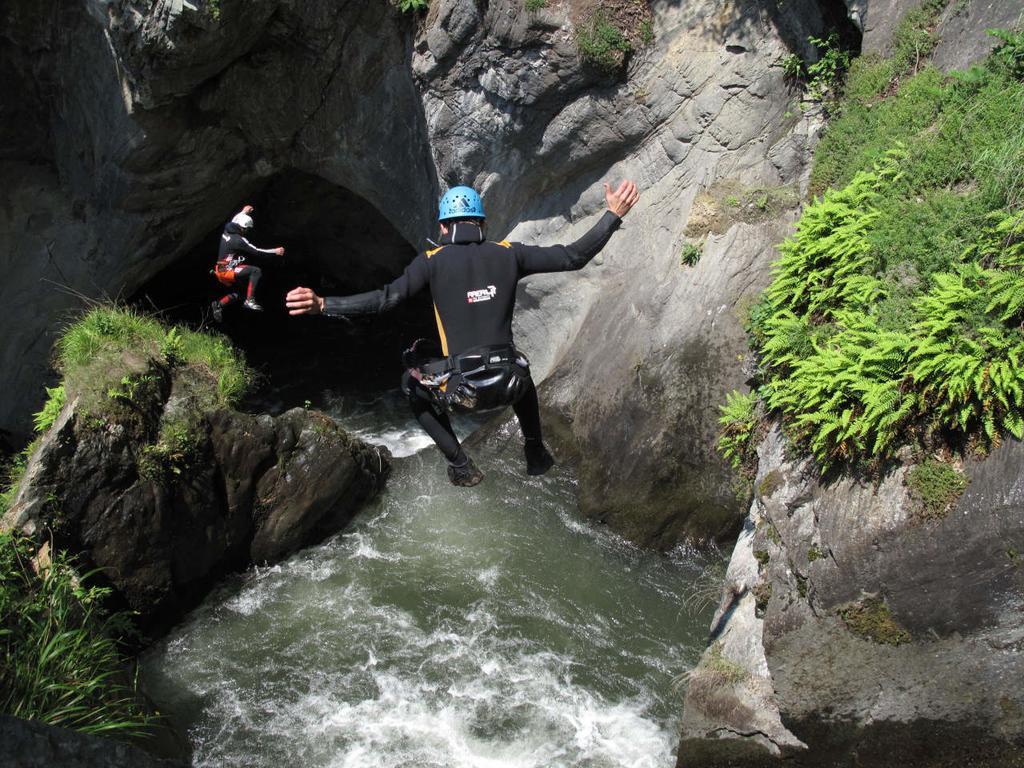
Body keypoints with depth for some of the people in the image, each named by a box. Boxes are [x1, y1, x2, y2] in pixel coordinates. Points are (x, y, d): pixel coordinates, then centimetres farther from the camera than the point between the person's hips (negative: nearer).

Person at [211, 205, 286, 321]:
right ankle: (250, 300, -27)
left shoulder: (227, 231, 6)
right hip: (228, 271, -10)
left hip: (220, 272, 10)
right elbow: (256, 251, -19)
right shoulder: (238, 240, -19)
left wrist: (243, 212, 43)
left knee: (237, 294, 27)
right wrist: (275, 251, -13)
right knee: (256, 271, -25)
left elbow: (233, 221, 31)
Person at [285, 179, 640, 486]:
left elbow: (387, 297, -15)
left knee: (413, 384, 30)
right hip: (508, 384, 3)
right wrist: (613, 215, 10)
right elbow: (573, 257, 0)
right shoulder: (509, 254, 1)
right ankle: (536, 454, 38)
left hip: (461, 388, -3)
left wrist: (322, 304, -16)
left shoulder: (433, 261, -4)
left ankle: (460, 465, 22)